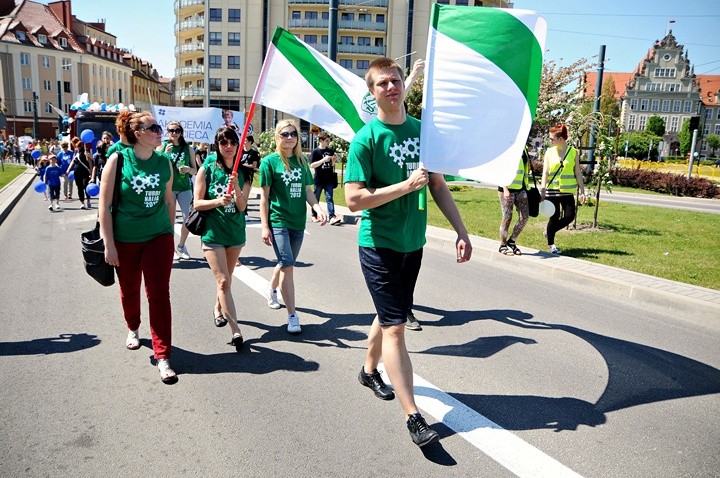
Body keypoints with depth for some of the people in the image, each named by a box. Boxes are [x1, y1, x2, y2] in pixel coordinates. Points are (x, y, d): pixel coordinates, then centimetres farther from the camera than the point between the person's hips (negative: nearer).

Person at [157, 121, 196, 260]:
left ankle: (181, 246, 20)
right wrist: (165, 154, -15)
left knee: (189, 218, -1)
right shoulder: (162, 147, 2)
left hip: (184, 188, 2)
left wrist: (189, 169, -12)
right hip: (168, 187, -2)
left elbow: (195, 171, 10)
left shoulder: (188, 148, 6)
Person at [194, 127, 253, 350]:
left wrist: (236, 188, -23)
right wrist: (218, 201, -23)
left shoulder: (243, 173, 1)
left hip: (235, 232, 4)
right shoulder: (207, 169, -5)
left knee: (226, 279, 18)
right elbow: (197, 203, -6)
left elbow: (242, 206, -6)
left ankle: (218, 310, 45)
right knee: (223, 281, -9)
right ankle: (235, 331, -7)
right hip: (213, 232, -3)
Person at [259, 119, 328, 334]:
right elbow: (264, 197, -5)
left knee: (285, 263, 18)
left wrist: (318, 208, -8)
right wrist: (265, 227, -8)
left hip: (298, 221, 5)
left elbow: (307, 190, 11)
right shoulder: (270, 161, -5)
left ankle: (272, 290, 48)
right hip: (278, 221, -5)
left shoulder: (302, 161, 7)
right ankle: (292, 316, -5)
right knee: (287, 265, -11)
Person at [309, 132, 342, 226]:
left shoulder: (330, 150, 7)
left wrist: (334, 160, -6)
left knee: (329, 198, -5)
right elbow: (312, 165, -13)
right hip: (319, 179, -2)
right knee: (316, 198, 10)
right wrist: (323, 160, -20)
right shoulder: (315, 151, -6)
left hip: (329, 179, 3)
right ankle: (314, 216, 25)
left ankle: (332, 217, -12)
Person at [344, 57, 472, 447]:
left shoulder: (423, 130, 6)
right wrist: (407, 185, -20)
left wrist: (461, 231, 4)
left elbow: (439, 187, 10)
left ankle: (369, 371, 45)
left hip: (413, 243, 6)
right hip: (379, 245, -6)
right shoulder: (365, 138, -11)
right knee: (395, 327, -6)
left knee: (389, 316, 20)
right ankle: (413, 417, 1)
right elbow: (354, 199, -18)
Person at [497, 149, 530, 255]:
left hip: (520, 188, 7)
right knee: (507, 217, -1)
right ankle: (503, 246, 13)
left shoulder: (523, 150, 15)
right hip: (507, 188, -7)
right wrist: (505, 189, -20)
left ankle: (512, 242, 16)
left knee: (524, 216, 1)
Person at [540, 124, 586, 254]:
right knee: (554, 218, 1)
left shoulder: (573, 152, 2)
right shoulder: (549, 152, 2)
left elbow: (578, 173, 5)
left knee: (569, 216, -3)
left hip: (567, 191, 1)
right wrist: (542, 191, -9)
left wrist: (582, 191, 3)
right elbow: (545, 172, -1)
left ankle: (549, 232, 23)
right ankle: (550, 244, 19)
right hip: (552, 190, -1)